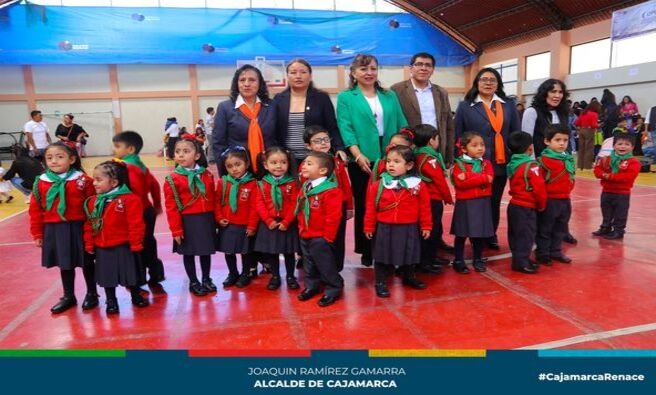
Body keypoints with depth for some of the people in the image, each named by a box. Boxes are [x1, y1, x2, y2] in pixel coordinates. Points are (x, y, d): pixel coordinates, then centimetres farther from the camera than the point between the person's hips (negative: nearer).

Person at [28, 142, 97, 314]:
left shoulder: (83, 180, -10)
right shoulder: (40, 183, 0)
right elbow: (36, 210, 4)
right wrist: (37, 234, 4)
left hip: (79, 229, -3)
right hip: (54, 231, 3)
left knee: (86, 262, 11)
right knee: (64, 264, 17)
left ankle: (91, 294, 29)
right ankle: (68, 296, 34)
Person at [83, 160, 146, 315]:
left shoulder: (129, 199, -17)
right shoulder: (93, 202, 2)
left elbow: (136, 224, -16)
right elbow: (89, 225, 8)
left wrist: (135, 244, -15)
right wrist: (89, 244, 6)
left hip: (123, 247, -4)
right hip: (102, 249, 5)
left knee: (129, 273, 11)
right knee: (106, 276, 13)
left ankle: (136, 296, 33)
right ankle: (111, 302, 29)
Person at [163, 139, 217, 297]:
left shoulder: (207, 175, 1)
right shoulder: (173, 179, -9)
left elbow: (213, 199, 6)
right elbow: (171, 207, -10)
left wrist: (215, 219, 5)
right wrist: (176, 229, -12)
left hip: (206, 220, 3)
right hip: (187, 221, -3)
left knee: (206, 251, 16)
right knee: (188, 253, 10)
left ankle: (206, 279, 34)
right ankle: (193, 282, 27)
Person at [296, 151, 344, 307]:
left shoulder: (331, 191, -22)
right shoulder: (305, 187, 5)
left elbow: (333, 216, -22)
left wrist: (327, 236, -17)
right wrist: (301, 228, 14)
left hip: (320, 237, -8)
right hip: (305, 236, 8)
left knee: (326, 266, 5)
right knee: (309, 265, 21)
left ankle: (333, 289, 21)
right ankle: (311, 286, 37)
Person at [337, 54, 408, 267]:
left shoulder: (389, 96, 14)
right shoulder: (346, 97, 3)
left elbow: (402, 125, 11)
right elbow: (346, 129, -7)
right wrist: (359, 156, -18)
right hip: (363, 161, -3)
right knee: (364, 205, 6)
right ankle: (366, 250, 19)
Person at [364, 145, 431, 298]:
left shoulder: (418, 185, -6)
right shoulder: (378, 185, -7)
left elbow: (424, 208, 0)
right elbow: (371, 208, -2)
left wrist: (426, 226, 2)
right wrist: (369, 227, -1)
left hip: (409, 229, 1)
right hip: (385, 228, -1)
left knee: (409, 254, 18)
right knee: (382, 256, 7)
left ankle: (409, 278, 42)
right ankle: (380, 283, 23)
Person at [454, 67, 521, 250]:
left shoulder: (509, 105, 9)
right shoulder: (465, 107, 0)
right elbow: (458, 137, -1)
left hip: (501, 164, 3)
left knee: (495, 202, 14)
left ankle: (491, 236, 28)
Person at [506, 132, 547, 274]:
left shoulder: (512, 165, 7)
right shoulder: (531, 166, -17)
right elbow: (539, 188, -18)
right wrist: (542, 205, -2)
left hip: (514, 205, 8)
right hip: (527, 208, -8)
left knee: (516, 234, 14)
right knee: (526, 235, -1)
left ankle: (519, 259, 25)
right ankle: (521, 262, 3)